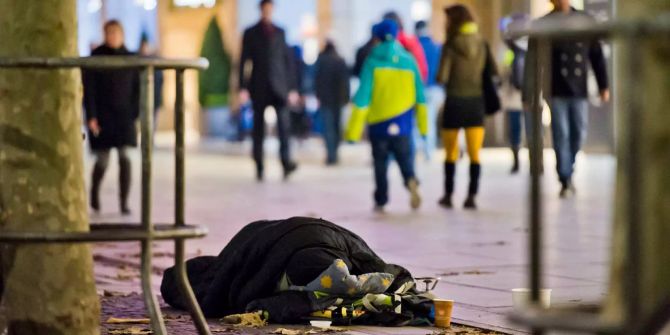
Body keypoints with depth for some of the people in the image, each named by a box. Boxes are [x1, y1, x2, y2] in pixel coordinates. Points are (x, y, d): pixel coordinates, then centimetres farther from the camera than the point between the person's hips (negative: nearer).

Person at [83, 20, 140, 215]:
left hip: (124, 115, 2)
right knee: (103, 160, 1)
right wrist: (91, 117, -13)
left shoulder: (130, 58, 3)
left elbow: (136, 89, 6)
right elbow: (88, 89, -6)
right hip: (102, 116, -2)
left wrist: (137, 116, -1)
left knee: (125, 158, -8)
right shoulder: (95, 58, -4)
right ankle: (94, 191, 29)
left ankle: (124, 202, -4)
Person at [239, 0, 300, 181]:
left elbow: (288, 60, 13)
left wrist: (292, 88, 9)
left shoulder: (279, 32, 13)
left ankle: (286, 163, -23)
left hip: (278, 87, 1)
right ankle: (259, 167, 7)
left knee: (284, 123, -16)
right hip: (259, 88, -1)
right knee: (259, 129, 1)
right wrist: (243, 88, -6)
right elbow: (243, 62, 3)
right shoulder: (250, 33, 7)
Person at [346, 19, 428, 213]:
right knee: (405, 159, 10)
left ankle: (380, 201, 13)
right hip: (402, 124, 1)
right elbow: (420, 96, 6)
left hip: (378, 122, -1)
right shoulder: (408, 61, 2)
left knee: (380, 164, 12)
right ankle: (411, 180, -20)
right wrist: (423, 125, 15)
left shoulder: (373, 62, -6)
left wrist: (353, 131, -8)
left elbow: (362, 97, -9)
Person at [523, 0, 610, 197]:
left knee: (579, 134, 5)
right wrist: (529, 95, -5)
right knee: (561, 135, -4)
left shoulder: (586, 22, 5)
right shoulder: (542, 25, 0)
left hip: (580, 91, 2)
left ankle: (568, 171, 27)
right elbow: (531, 63, -1)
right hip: (556, 92, -2)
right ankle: (565, 181, 3)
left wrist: (604, 85, 4)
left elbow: (597, 55, 8)